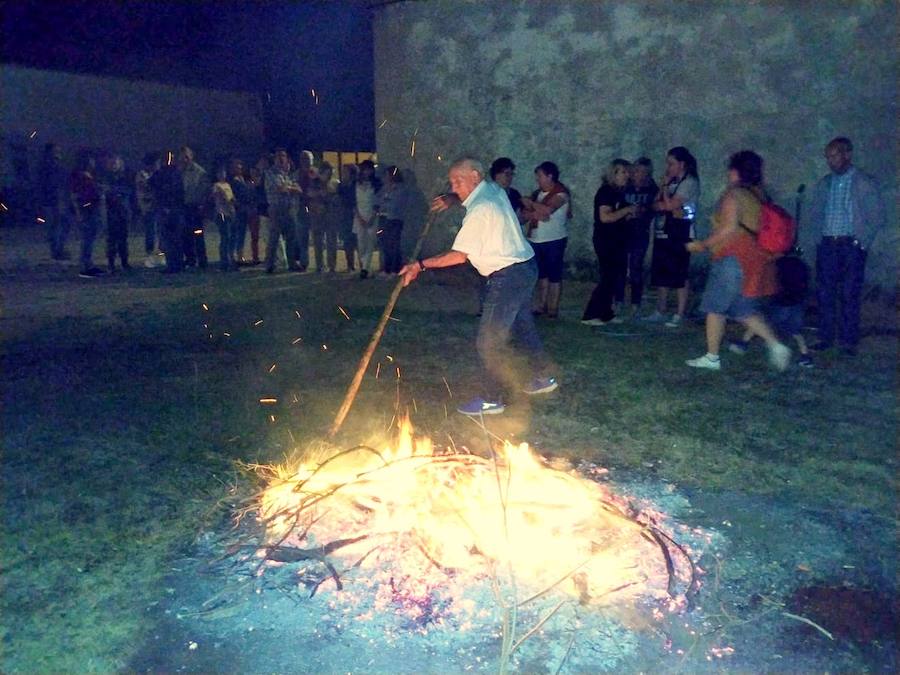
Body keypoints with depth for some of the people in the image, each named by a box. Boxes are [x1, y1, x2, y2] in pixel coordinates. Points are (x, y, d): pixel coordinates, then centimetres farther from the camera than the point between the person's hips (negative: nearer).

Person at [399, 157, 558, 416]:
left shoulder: (479, 210, -21)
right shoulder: (494, 189, 6)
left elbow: (459, 256, -19)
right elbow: (470, 198, 32)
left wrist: (421, 266, -15)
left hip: (508, 276, -10)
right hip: (525, 267, 10)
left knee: (489, 340, -3)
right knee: (523, 326, 24)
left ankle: (491, 399, 7)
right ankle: (544, 377, 37)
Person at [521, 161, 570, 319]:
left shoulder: (561, 193, -8)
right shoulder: (537, 193, 12)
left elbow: (548, 209, -24)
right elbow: (524, 215, 9)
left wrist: (529, 203, -11)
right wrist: (534, 214, -12)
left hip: (554, 240, -7)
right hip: (536, 240, 7)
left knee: (554, 275, -2)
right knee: (541, 274, 11)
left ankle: (553, 309, 3)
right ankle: (540, 307, 18)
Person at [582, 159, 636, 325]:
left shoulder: (618, 192, 14)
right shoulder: (605, 191, -13)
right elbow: (605, 217, -24)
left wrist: (631, 214, 5)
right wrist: (628, 209, -16)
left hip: (616, 241, 9)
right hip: (605, 241, -9)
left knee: (613, 277, 11)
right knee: (608, 277, -10)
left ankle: (605, 314, 19)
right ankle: (590, 316, -7)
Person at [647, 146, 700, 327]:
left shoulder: (690, 182, -8)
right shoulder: (672, 181, 16)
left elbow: (671, 204, -17)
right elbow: (656, 205, 12)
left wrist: (665, 186, -5)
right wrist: (663, 206, -9)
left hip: (680, 233, -8)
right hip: (663, 231, 8)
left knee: (679, 275, -5)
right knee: (661, 273, 9)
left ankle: (679, 315, -1)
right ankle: (661, 311, 18)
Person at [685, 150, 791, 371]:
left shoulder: (733, 194, -11)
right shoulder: (759, 194, 13)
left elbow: (730, 228, -21)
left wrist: (704, 245, -14)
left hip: (734, 259, -8)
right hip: (755, 259, 8)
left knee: (715, 308, 3)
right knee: (745, 311, 15)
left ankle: (712, 357, 8)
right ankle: (776, 345, 1)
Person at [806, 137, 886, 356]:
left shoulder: (865, 183, 0)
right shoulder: (824, 183, 12)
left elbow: (877, 218, 0)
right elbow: (813, 213, 18)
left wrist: (862, 241, -6)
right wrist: (820, 234, 4)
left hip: (851, 246, -4)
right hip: (826, 246, 4)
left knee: (849, 295, -3)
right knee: (825, 294, 3)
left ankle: (849, 341, 3)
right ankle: (825, 338, 11)